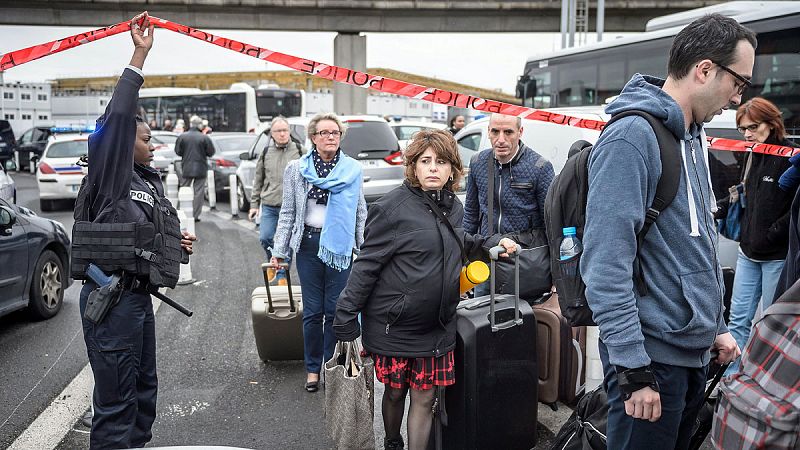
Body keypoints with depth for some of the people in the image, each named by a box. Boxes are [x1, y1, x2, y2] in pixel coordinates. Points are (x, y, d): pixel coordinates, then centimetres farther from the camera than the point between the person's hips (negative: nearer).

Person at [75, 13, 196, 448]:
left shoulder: (146, 182, 15)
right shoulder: (109, 177, -10)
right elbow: (117, 118, -23)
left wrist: (176, 244, 11)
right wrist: (139, 55, -22)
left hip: (138, 295, 9)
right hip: (111, 298, -9)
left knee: (143, 389, 19)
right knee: (116, 401, -3)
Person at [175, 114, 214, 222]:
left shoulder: (182, 137, -4)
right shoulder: (205, 138, -11)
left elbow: (178, 151, 2)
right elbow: (211, 152, -5)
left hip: (186, 168, 2)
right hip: (200, 169, -2)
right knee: (198, 192, 4)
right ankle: (195, 215, 4)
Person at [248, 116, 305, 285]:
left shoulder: (299, 151, 1)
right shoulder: (265, 153, 8)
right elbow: (258, 181, 14)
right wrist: (254, 204, 11)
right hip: (269, 206, 2)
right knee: (265, 238, -4)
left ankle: (282, 275, 17)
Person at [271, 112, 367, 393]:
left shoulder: (353, 169, 5)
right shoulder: (296, 169, 4)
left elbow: (360, 212, 10)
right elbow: (287, 212, 7)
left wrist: (364, 248, 7)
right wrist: (279, 250, 4)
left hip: (340, 245, 0)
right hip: (308, 243, 0)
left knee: (335, 310, 4)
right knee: (313, 310, 6)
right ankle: (312, 368, 21)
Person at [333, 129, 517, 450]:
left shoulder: (453, 207, 4)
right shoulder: (393, 207, -15)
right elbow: (366, 265, -13)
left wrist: (492, 243, 10)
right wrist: (346, 320, -13)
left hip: (436, 327, 4)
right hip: (394, 325, -4)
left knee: (424, 399, 9)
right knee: (395, 393, 15)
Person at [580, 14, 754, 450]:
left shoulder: (694, 136, 10)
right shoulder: (632, 136, -19)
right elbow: (605, 263, -24)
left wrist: (715, 325, 18)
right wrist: (633, 368, -23)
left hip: (695, 351, 9)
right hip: (652, 356, -9)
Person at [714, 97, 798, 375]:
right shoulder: (753, 156, 10)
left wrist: (770, 236, -16)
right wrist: (718, 209, 4)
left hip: (777, 256, -7)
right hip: (749, 253, 7)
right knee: (738, 318, 10)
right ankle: (731, 379, 20)